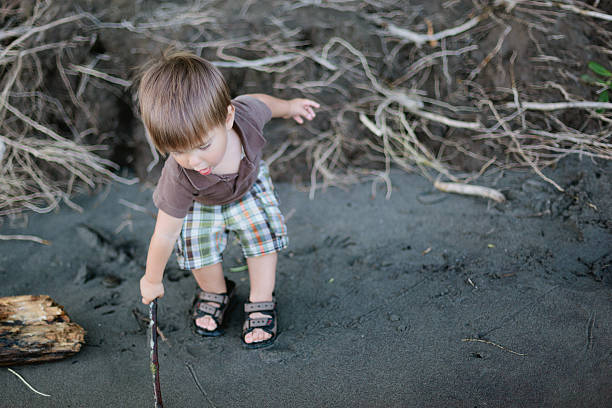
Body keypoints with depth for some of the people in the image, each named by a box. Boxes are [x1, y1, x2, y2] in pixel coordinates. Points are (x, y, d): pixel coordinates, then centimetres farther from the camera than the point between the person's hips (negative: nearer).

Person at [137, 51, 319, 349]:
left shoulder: (245, 114, -42)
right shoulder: (180, 179, -45)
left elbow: (260, 101, -15)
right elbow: (164, 235, -31)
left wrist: (289, 107, 7)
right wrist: (152, 280, -17)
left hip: (249, 183, 2)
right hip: (198, 203, -2)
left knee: (261, 229, -8)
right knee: (198, 241, -14)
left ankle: (261, 302, 12)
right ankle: (215, 293, 18)